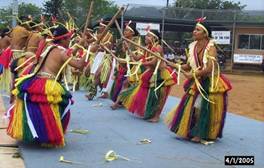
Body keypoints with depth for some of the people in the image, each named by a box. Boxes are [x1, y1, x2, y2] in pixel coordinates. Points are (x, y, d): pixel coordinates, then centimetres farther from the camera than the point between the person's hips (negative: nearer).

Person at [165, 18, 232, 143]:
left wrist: (192, 75, -21)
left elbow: (209, 69, -24)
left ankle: (202, 134, 13)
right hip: (196, 82, 6)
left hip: (210, 83, -6)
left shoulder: (211, 47, -17)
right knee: (190, 105, 7)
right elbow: (188, 66, 6)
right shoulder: (193, 46, 1)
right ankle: (188, 131, 23)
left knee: (205, 108, -2)